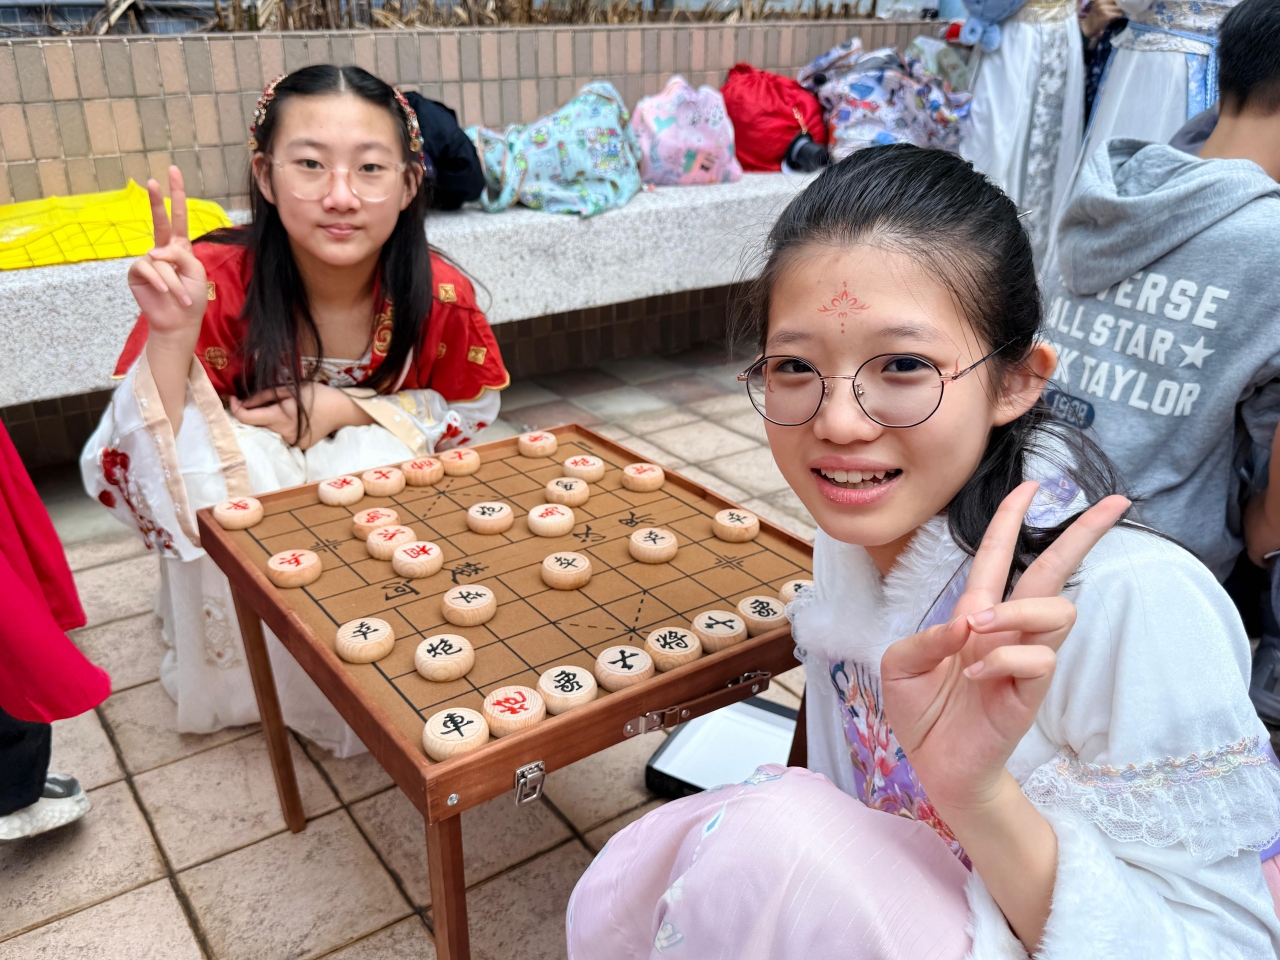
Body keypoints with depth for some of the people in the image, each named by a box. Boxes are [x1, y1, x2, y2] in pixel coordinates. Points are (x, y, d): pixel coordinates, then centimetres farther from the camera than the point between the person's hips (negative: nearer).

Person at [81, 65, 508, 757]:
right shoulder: (215, 285, -29)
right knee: (229, 464, -32)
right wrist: (173, 334, -45)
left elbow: (468, 414, -7)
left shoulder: (439, 297, -25)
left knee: (375, 464, -31)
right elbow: (131, 476, -27)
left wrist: (344, 408, -24)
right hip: (245, 496, -1)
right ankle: (244, 679, -5)